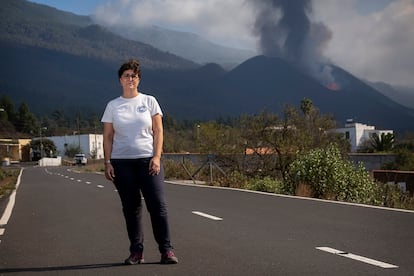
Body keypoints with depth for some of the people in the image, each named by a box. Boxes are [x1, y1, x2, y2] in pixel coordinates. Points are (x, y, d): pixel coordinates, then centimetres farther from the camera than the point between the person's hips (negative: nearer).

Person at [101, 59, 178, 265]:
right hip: (121, 162, 1)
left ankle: (166, 250, 0)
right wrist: (107, 162, -1)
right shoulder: (112, 106, 8)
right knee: (130, 207, 5)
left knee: (157, 205, -6)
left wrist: (156, 157, -8)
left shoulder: (149, 101, 6)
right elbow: (108, 136, 8)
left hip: (147, 160, -1)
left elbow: (158, 132, 3)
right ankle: (136, 251, 13)